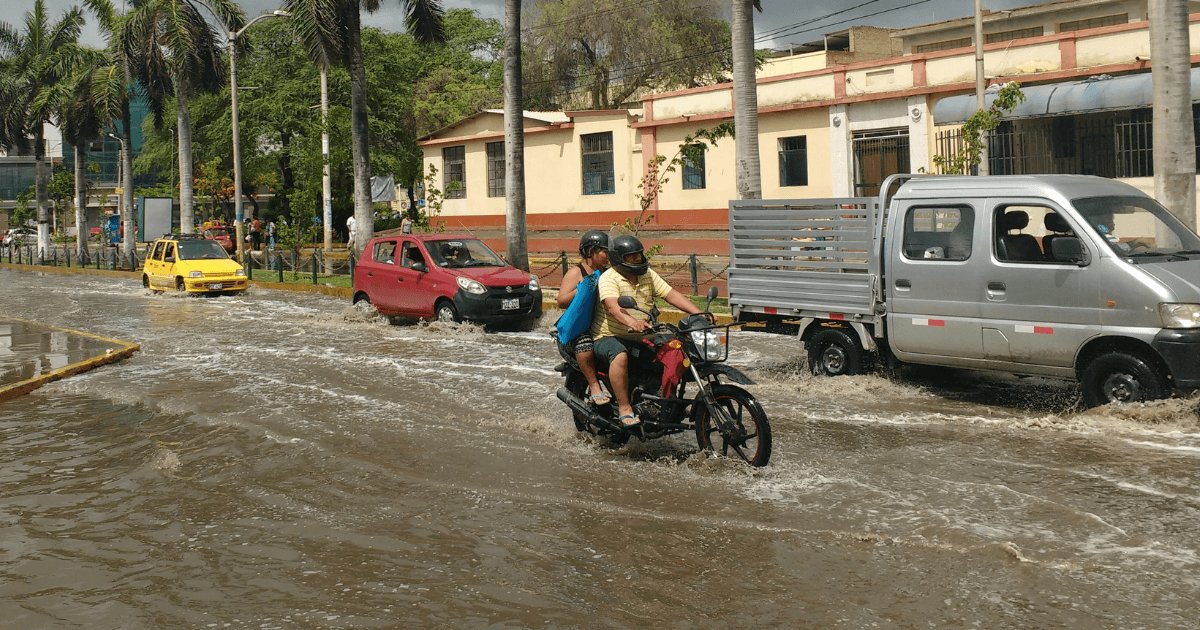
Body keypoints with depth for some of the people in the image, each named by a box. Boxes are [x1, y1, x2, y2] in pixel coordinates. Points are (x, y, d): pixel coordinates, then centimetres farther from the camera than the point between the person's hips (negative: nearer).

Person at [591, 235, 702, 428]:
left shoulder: (647, 274, 9)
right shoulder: (609, 278, -13)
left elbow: (671, 294, 1)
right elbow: (612, 306, -31)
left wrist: (697, 313, -14)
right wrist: (631, 321, -52)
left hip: (640, 337, 7)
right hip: (609, 337, -6)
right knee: (620, 356, -37)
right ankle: (624, 408, -29)